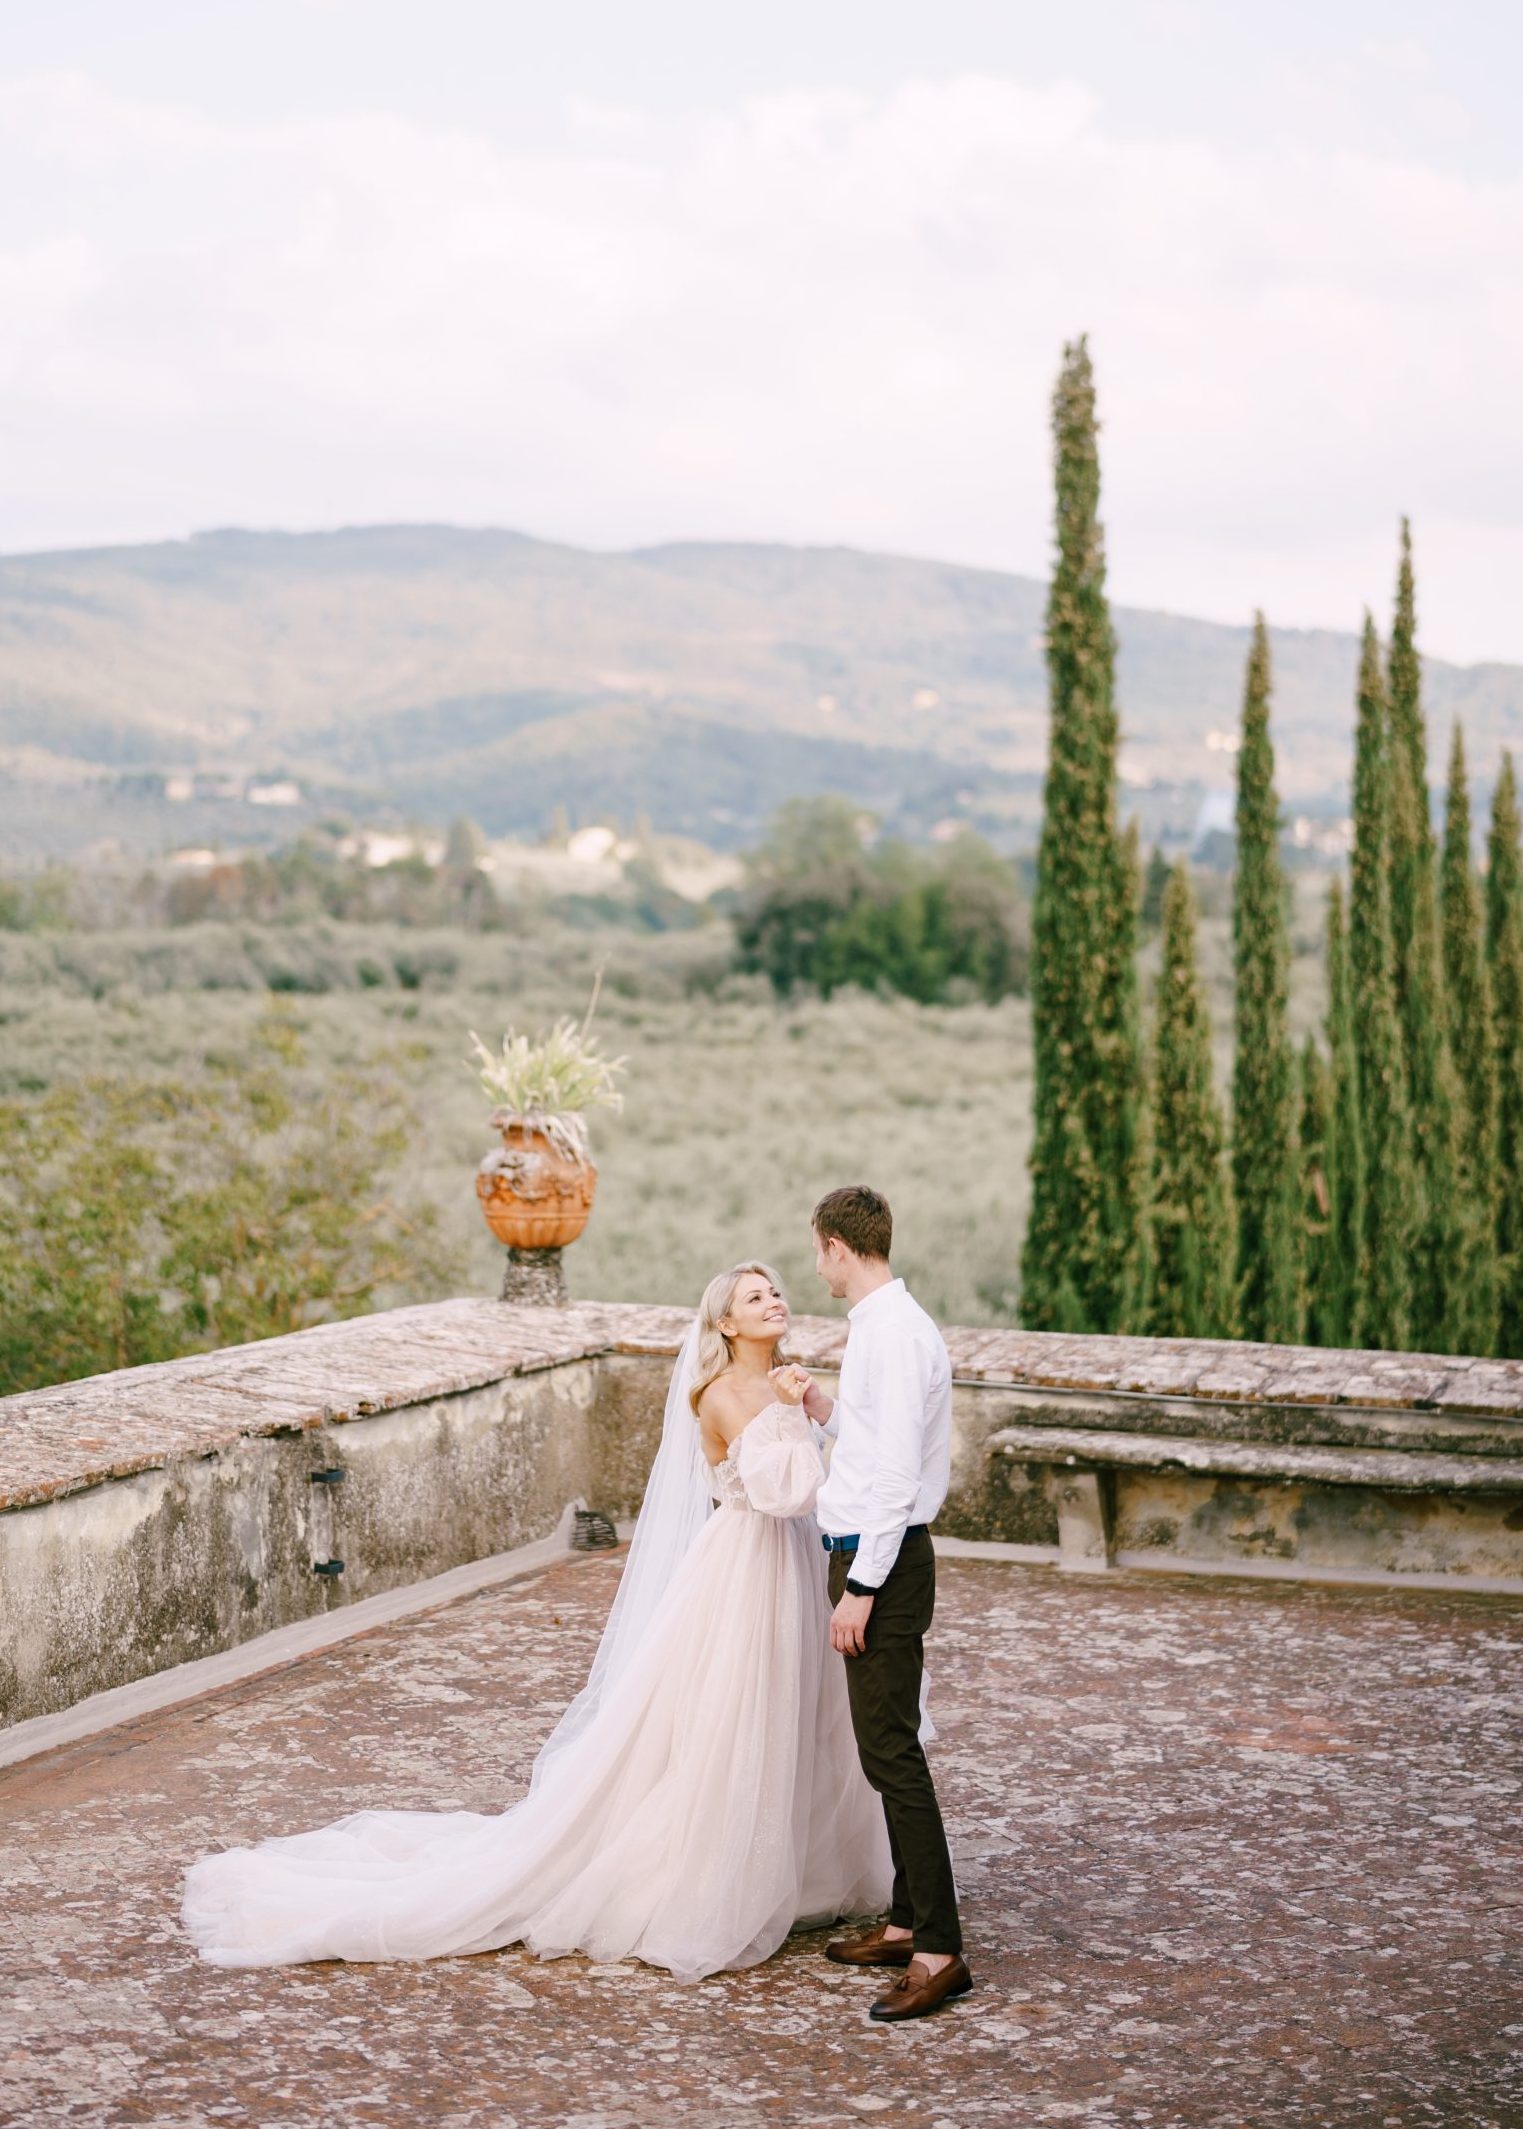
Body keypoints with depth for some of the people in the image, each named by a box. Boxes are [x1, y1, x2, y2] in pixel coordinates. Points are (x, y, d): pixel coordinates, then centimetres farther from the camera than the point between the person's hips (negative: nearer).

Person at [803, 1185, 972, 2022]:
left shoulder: (894, 1333, -18)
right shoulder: (883, 1324, 13)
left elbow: (897, 1472, -22)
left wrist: (861, 1588, -22)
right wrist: (830, 1415, 17)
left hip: (882, 1560, -11)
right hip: (870, 1553, 11)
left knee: (890, 1751, -10)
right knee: (886, 1747, 16)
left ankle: (938, 1952, -9)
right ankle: (909, 1921, 26)